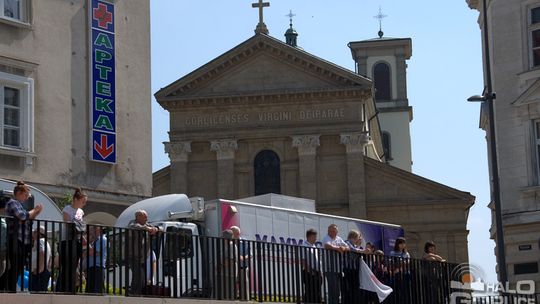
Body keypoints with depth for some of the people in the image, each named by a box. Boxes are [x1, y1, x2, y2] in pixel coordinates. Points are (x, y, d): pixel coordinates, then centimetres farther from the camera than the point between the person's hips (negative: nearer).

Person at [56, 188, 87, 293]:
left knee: (73, 268, 6)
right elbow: (68, 226, -12)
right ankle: (61, 290, -8)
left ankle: (71, 291, 8)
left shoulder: (80, 212, 15)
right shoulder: (67, 209, -5)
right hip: (67, 242, -7)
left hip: (77, 243, 7)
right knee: (66, 268, -9)